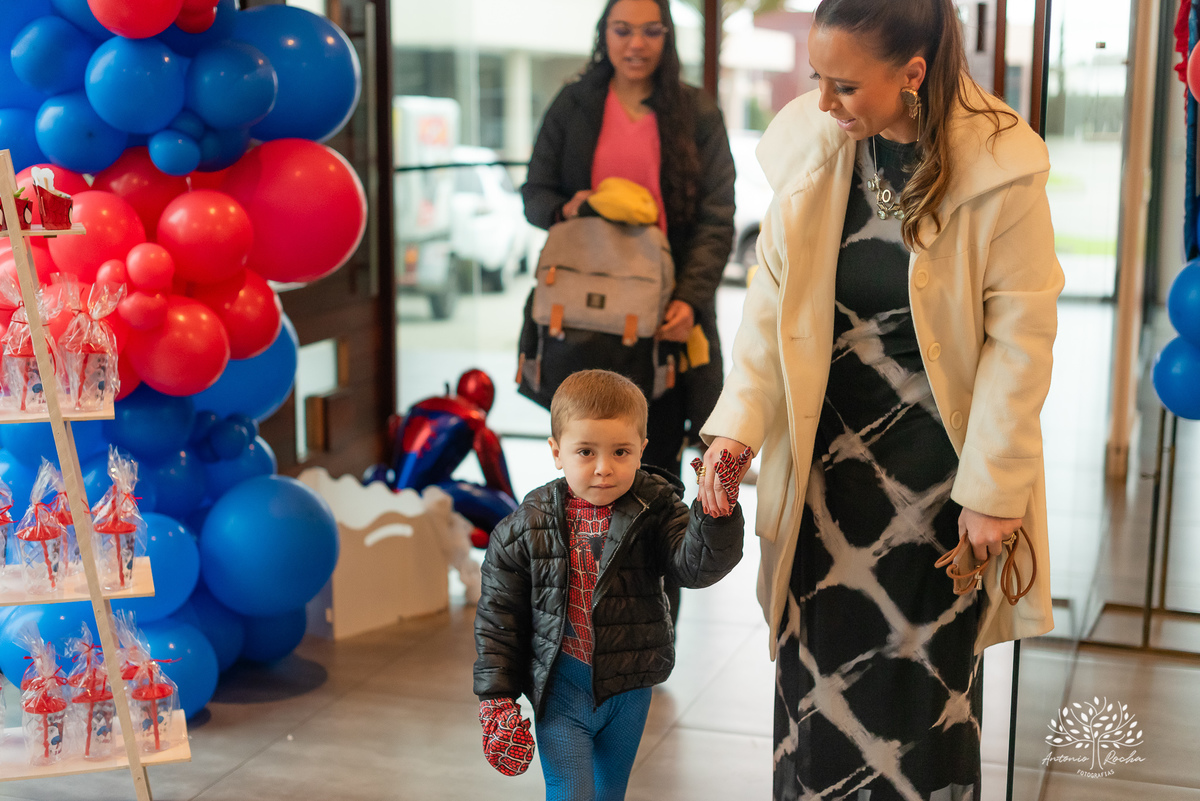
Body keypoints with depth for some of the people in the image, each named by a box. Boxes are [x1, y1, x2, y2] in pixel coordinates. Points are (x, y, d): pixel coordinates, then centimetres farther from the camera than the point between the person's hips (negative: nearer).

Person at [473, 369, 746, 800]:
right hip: (559, 687, -2)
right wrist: (497, 700, -4)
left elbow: (697, 566, -23)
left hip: (629, 688, 2)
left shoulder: (654, 511, -8)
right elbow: (499, 618, -3)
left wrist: (718, 510, -39)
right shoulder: (526, 527, -9)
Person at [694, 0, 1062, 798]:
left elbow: (1019, 339, -11)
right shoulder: (812, 142, -4)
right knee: (819, 672, 9)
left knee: (924, 678, 7)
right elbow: (775, 301, 2)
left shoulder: (1000, 167, -16)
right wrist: (736, 426, -8)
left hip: (936, 462, -3)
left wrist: (994, 489, -10)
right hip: (828, 455, 3)